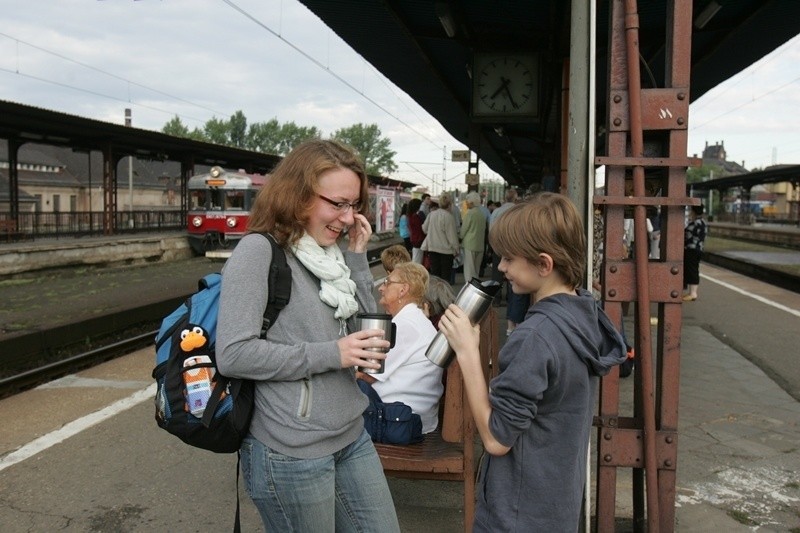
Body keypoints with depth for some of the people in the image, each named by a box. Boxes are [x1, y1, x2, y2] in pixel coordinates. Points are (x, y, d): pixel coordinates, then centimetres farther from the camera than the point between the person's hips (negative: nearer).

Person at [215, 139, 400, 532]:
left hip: (351, 437, 8)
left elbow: (365, 330, 9)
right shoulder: (259, 250, -15)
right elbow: (232, 354, -22)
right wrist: (329, 354, -21)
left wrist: (357, 259, -1)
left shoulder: (331, 253, 7)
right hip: (292, 454, -7)